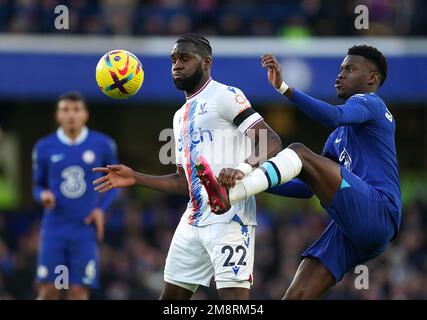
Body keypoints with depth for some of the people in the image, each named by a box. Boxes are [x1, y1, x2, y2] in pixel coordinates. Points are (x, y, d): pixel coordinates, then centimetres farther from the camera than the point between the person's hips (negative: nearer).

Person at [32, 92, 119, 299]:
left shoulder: (103, 145, 2)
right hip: (54, 230, 1)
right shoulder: (44, 148, 4)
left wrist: (102, 208, -2)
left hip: (86, 230, -1)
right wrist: (43, 196, -10)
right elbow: (38, 186, 14)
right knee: (48, 291, -5)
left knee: (79, 292, -5)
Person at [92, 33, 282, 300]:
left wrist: (242, 169, -30)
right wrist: (135, 178, 18)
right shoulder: (181, 117, 22)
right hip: (194, 220, 9)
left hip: (229, 216, -9)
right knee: (171, 296, 11)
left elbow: (272, 143, -12)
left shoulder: (225, 96, -4)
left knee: (234, 297, -17)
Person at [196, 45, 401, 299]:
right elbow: (309, 188, 29)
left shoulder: (370, 103, 6)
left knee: (300, 153, -19)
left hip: (376, 211, -9)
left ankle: (227, 196, -35)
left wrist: (283, 87, -29)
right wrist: (253, 182, 16)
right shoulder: (339, 136, 33)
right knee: (296, 296, -3)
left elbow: (334, 116, -18)